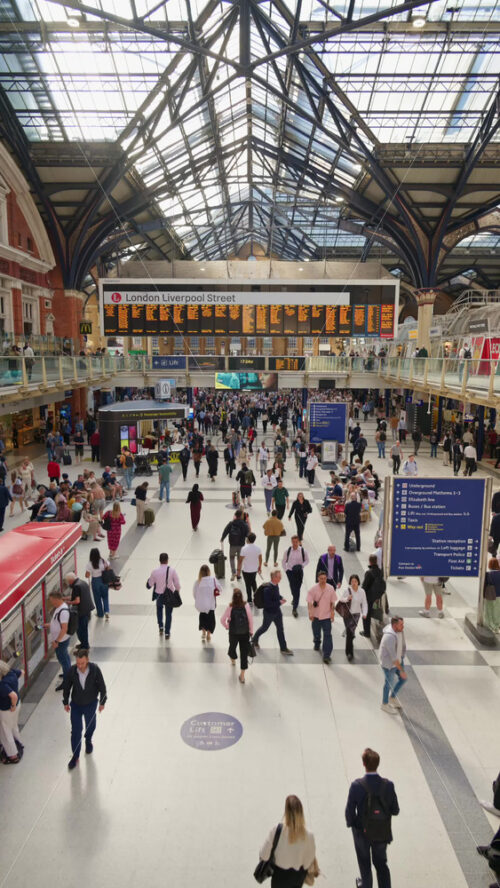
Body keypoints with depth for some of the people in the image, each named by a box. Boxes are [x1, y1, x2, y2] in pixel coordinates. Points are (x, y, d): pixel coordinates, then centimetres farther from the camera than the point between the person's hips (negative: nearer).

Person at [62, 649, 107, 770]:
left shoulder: (95, 669, -25)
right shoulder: (72, 671, -22)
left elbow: (102, 686, -11)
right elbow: (66, 687, -5)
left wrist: (102, 702, -3)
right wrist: (66, 702, 3)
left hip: (91, 704, 0)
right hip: (76, 704, 0)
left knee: (90, 726, 22)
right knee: (76, 730, 2)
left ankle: (88, 741, 53)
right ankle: (75, 756, 19)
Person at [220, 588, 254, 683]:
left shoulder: (230, 608, -17)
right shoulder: (246, 606, -15)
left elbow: (222, 620, -12)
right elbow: (251, 619, -8)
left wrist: (226, 626, 8)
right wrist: (251, 631, 5)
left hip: (233, 633, 0)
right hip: (245, 633, 0)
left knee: (232, 646, 29)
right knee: (244, 653, 6)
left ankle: (233, 660, 58)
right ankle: (242, 676, 8)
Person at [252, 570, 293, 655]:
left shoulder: (276, 585, -5)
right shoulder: (267, 589, -32)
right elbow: (267, 604, -31)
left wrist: (281, 598, -5)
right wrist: (279, 602, -26)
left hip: (277, 611, 7)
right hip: (269, 612, -7)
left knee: (280, 629, 12)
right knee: (265, 627, 16)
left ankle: (283, 648, 23)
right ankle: (254, 639, 43)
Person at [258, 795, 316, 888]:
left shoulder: (276, 830, -31)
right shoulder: (308, 836, -28)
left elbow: (263, 855, -19)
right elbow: (309, 862, -12)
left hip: (280, 875, -1)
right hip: (297, 876, 1)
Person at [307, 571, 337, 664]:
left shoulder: (331, 588, -7)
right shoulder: (313, 589, -13)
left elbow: (332, 602, 2)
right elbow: (309, 602, -14)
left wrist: (332, 613, -1)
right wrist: (310, 613, -23)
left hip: (327, 615, 0)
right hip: (316, 615, 0)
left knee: (327, 635, -8)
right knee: (316, 632, 19)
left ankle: (327, 655, -5)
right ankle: (317, 644, 49)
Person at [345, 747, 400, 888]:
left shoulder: (356, 786, -28)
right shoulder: (388, 785, -22)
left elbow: (350, 811, -19)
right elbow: (395, 811, -11)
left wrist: (350, 823, 2)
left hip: (362, 832, -1)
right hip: (382, 833, 1)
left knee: (365, 863, 27)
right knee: (381, 863, 27)